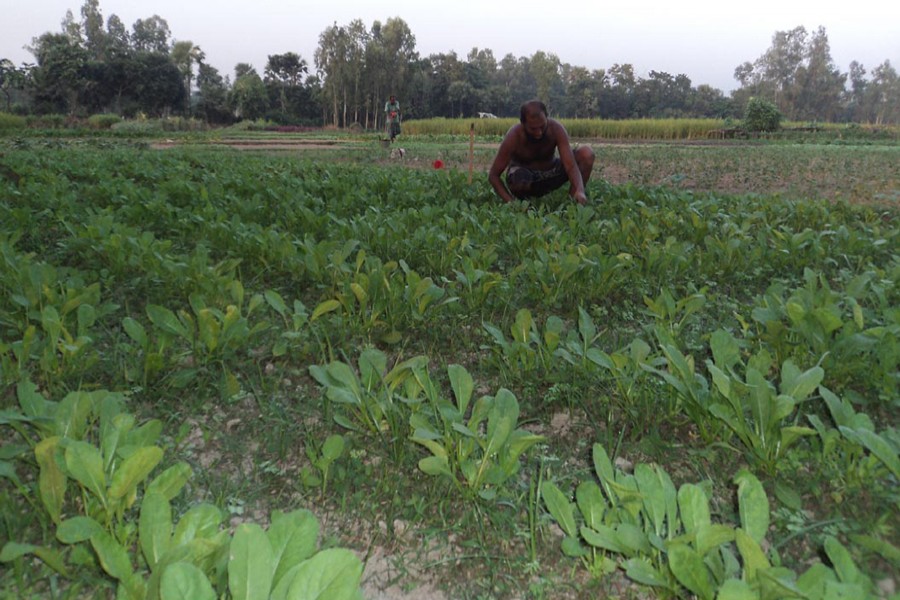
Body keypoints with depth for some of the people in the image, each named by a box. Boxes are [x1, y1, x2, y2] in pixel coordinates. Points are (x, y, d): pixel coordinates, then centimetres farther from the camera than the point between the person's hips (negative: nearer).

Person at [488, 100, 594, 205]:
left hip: (550, 172, 3)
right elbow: (493, 175, -23)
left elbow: (571, 166, -29)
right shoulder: (514, 136, -27)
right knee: (520, 180, -42)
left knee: (586, 153, -20)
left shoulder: (556, 129, -24)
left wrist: (579, 191, -50)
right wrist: (510, 201, -37)